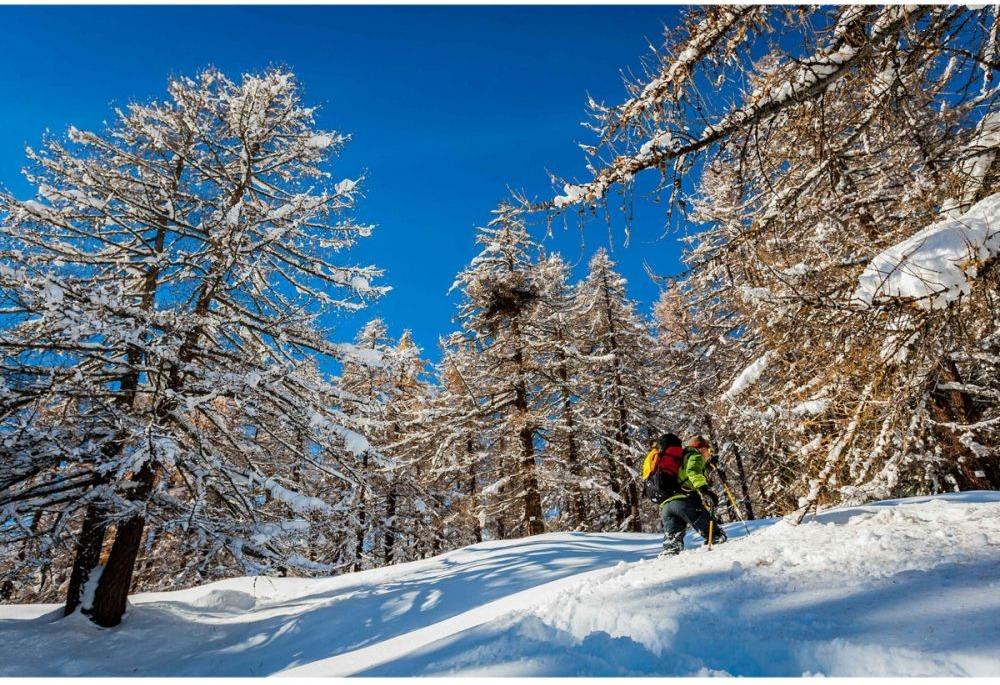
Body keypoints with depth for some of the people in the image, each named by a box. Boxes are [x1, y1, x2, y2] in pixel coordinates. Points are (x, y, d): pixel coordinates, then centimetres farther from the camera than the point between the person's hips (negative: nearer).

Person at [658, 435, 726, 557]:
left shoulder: (681, 459, 38)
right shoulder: (695, 455, 13)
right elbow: (693, 471, -10)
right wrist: (705, 489, -23)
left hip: (665, 504, 8)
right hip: (685, 501, -8)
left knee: (672, 542, 8)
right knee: (717, 536, -8)